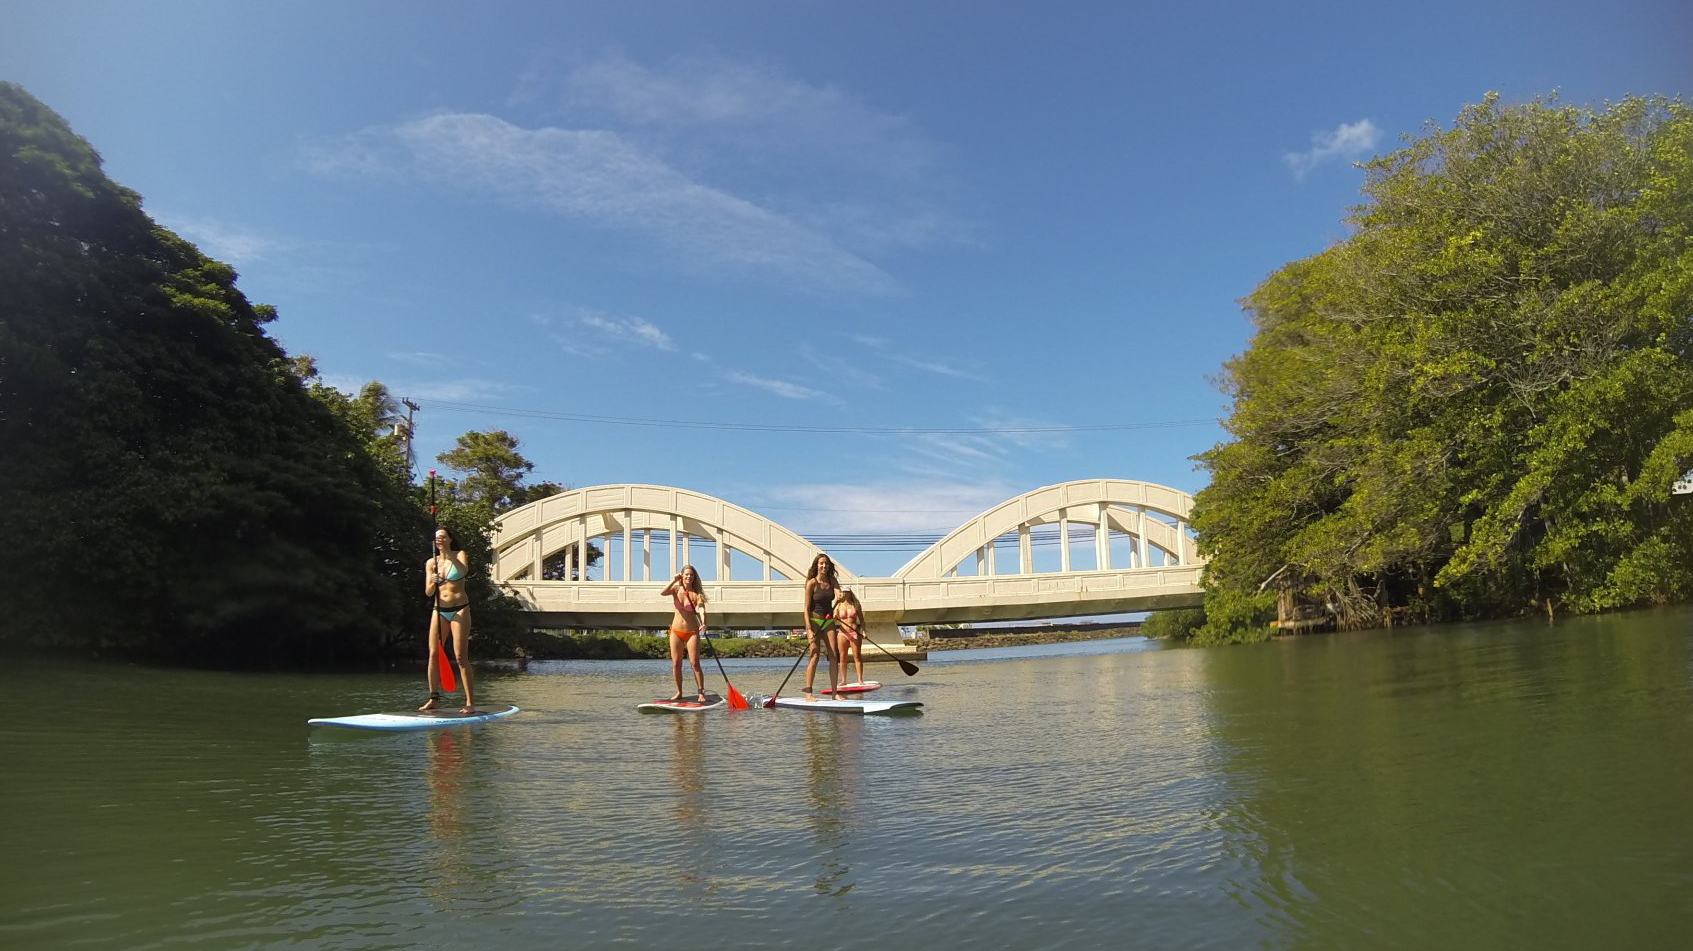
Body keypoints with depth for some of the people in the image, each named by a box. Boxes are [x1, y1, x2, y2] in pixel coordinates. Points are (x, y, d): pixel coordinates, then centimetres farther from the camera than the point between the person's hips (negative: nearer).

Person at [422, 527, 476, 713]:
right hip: (439, 611, 4)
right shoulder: (431, 563, 9)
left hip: (460, 610, -4)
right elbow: (428, 592, 3)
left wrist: (448, 552, -29)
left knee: (461, 657, -9)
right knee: (433, 654, 0)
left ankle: (470, 702, -8)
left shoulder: (460, 555, 0)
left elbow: (464, 570, -23)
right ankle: (433, 698, 10)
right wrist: (432, 582, -19)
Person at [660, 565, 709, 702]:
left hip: (692, 632, -3)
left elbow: (701, 609, -22)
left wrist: (703, 623, -39)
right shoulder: (676, 589, 3)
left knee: (695, 663, -8)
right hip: (676, 631, 3)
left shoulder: (697, 594, -5)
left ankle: (701, 692, -3)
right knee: (676, 664, 5)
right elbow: (662, 593, -16)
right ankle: (679, 692, 17)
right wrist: (674, 580, -20)